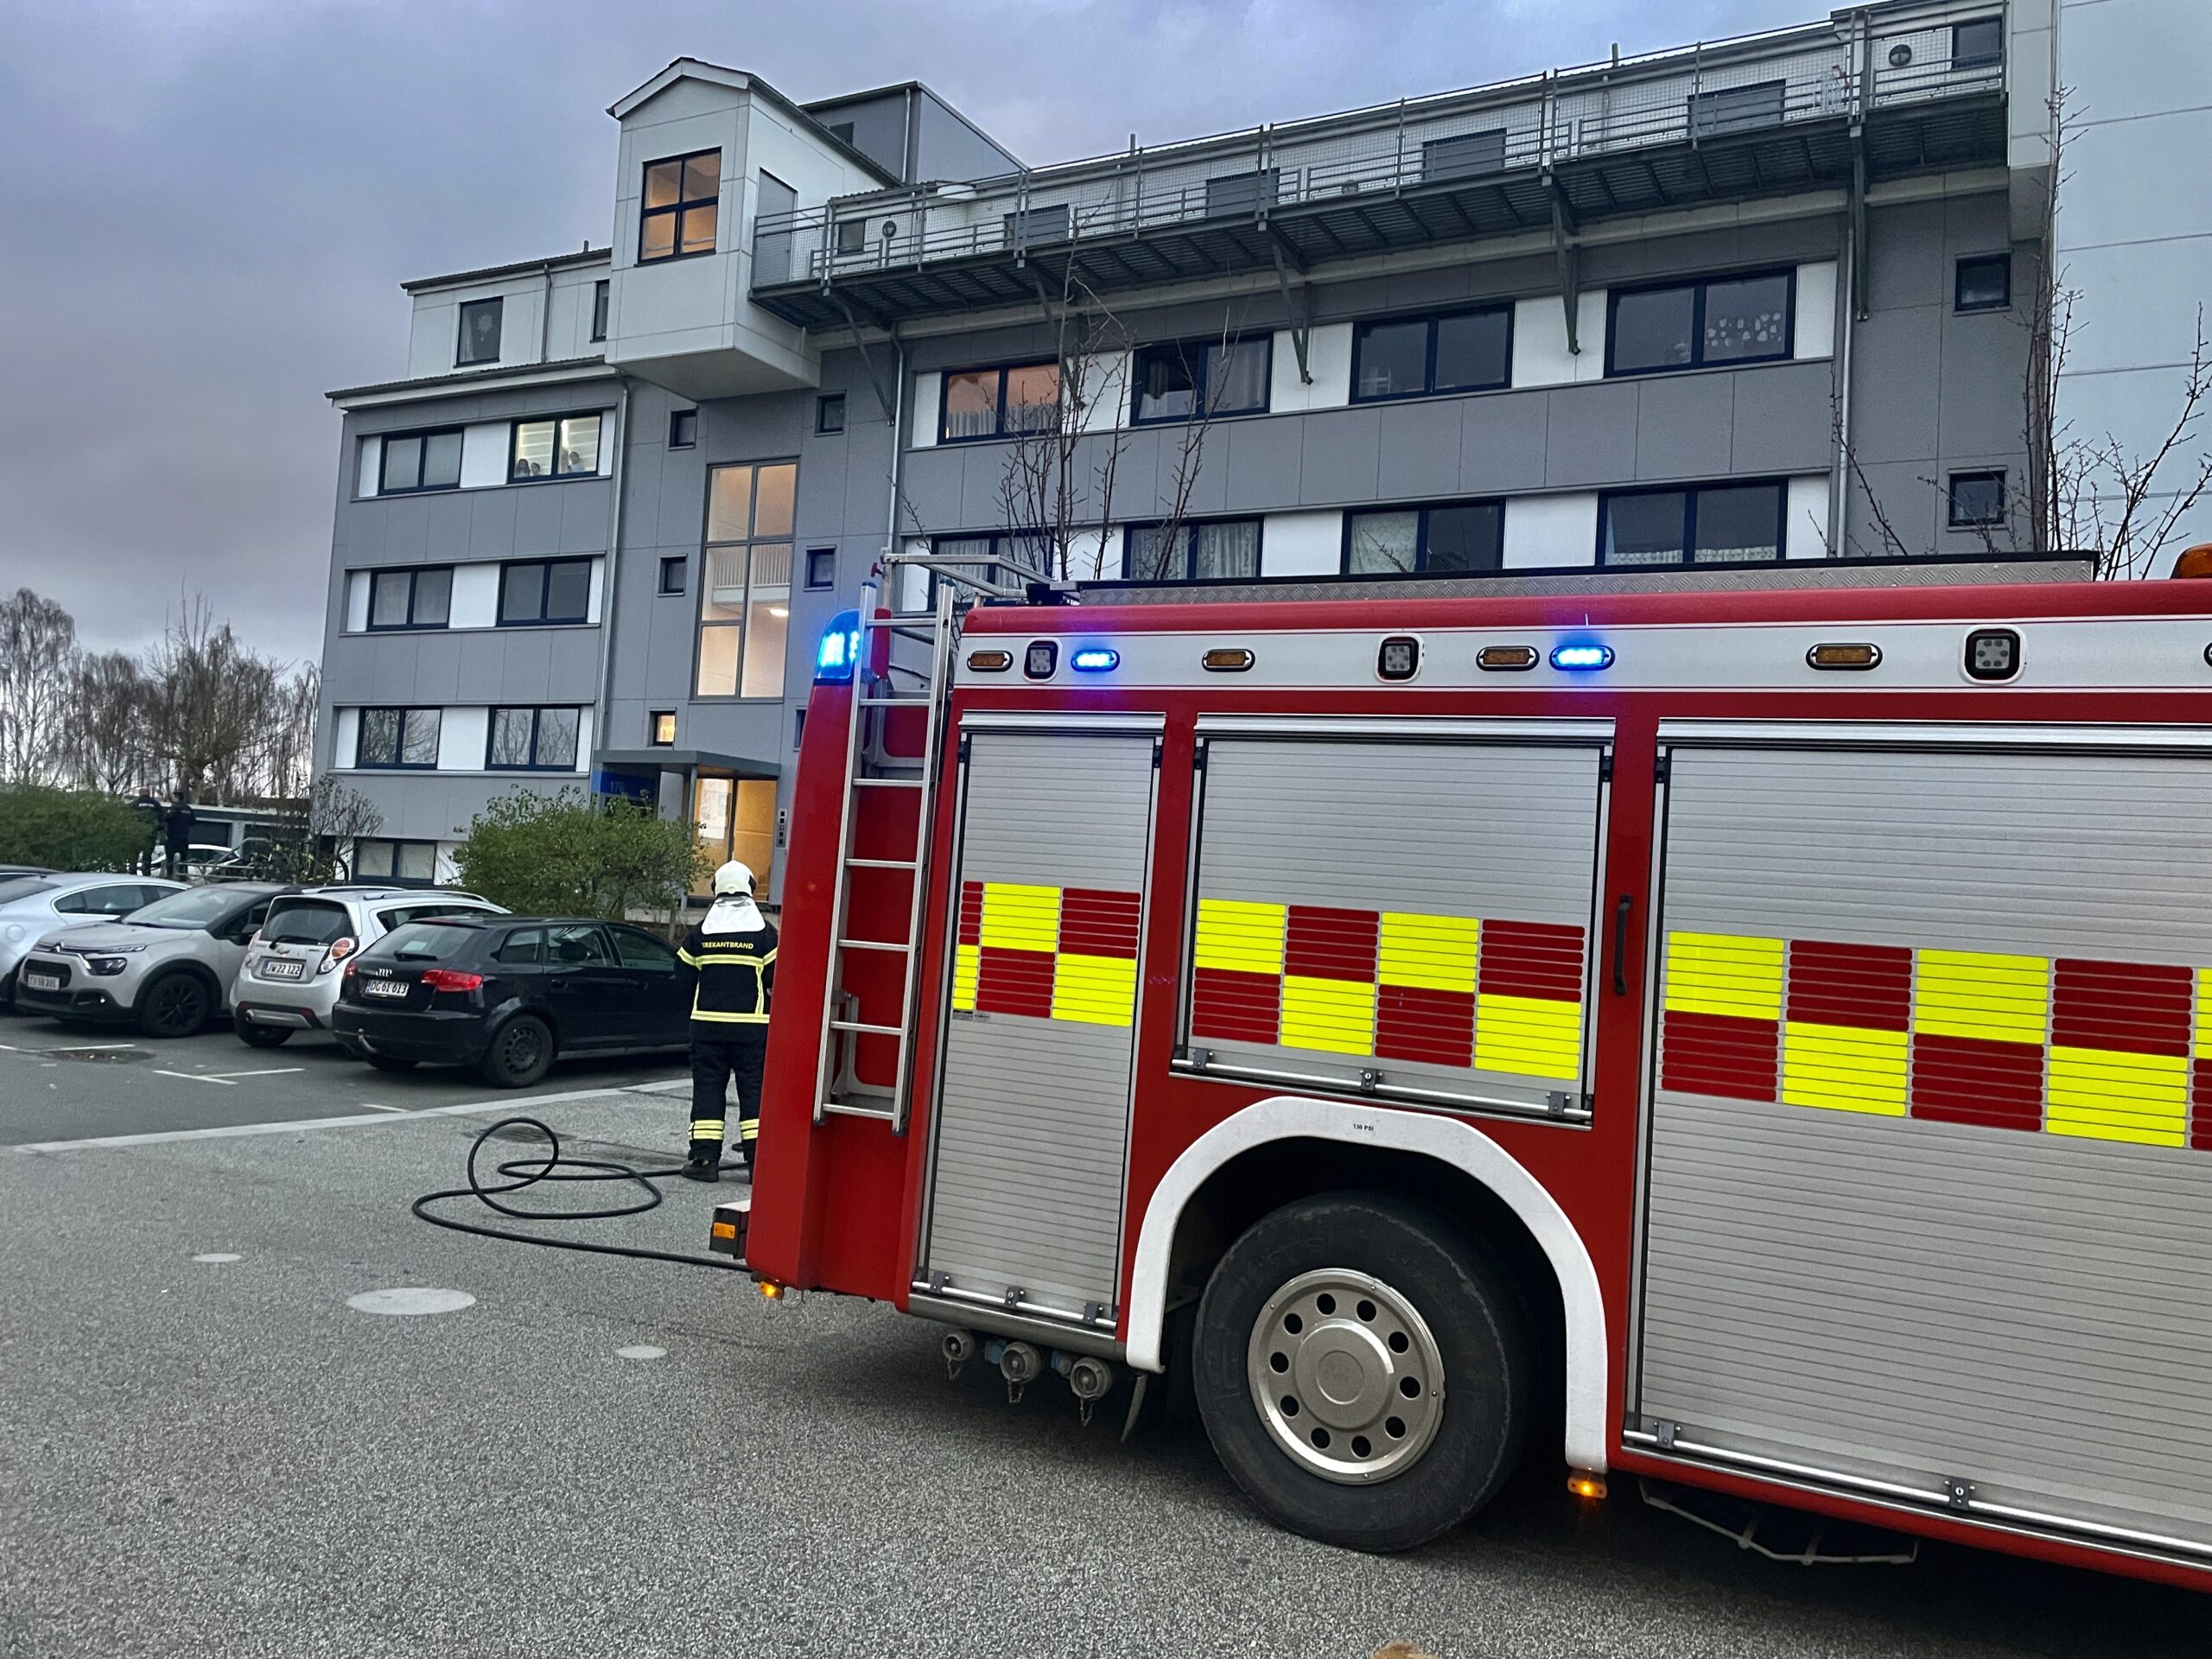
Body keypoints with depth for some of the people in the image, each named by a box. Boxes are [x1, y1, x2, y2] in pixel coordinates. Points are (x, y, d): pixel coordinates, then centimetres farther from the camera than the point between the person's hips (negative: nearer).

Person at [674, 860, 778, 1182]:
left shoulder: (701, 932, 3)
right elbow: (776, 977, -6)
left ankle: (704, 1158, 4)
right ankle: (758, 1159, 2)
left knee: (708, 1087, 6)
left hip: (707, 1022, 1)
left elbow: (684, 975, 8)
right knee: (754, 1088, 4)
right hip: (752, 1023, -1)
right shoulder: (763, 932, -4)